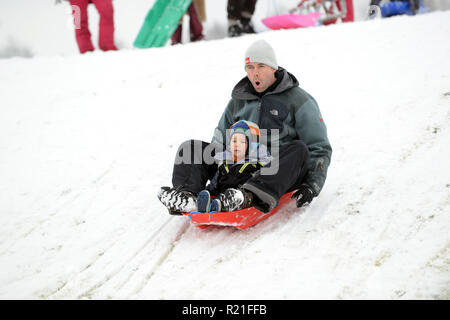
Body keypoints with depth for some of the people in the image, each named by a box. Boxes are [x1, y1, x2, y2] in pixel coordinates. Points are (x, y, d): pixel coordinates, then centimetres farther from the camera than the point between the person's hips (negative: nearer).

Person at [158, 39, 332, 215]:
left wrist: (311, 185, -14)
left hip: (278, 171, -4)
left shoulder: (299, 101, 3)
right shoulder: (239, 100, 16)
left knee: (299, 150, -35)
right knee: (191, 147, -8)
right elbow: (221, 140, 23)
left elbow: (319, 148, 0)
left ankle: (251, 195, -57)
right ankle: (186, 195, -39)